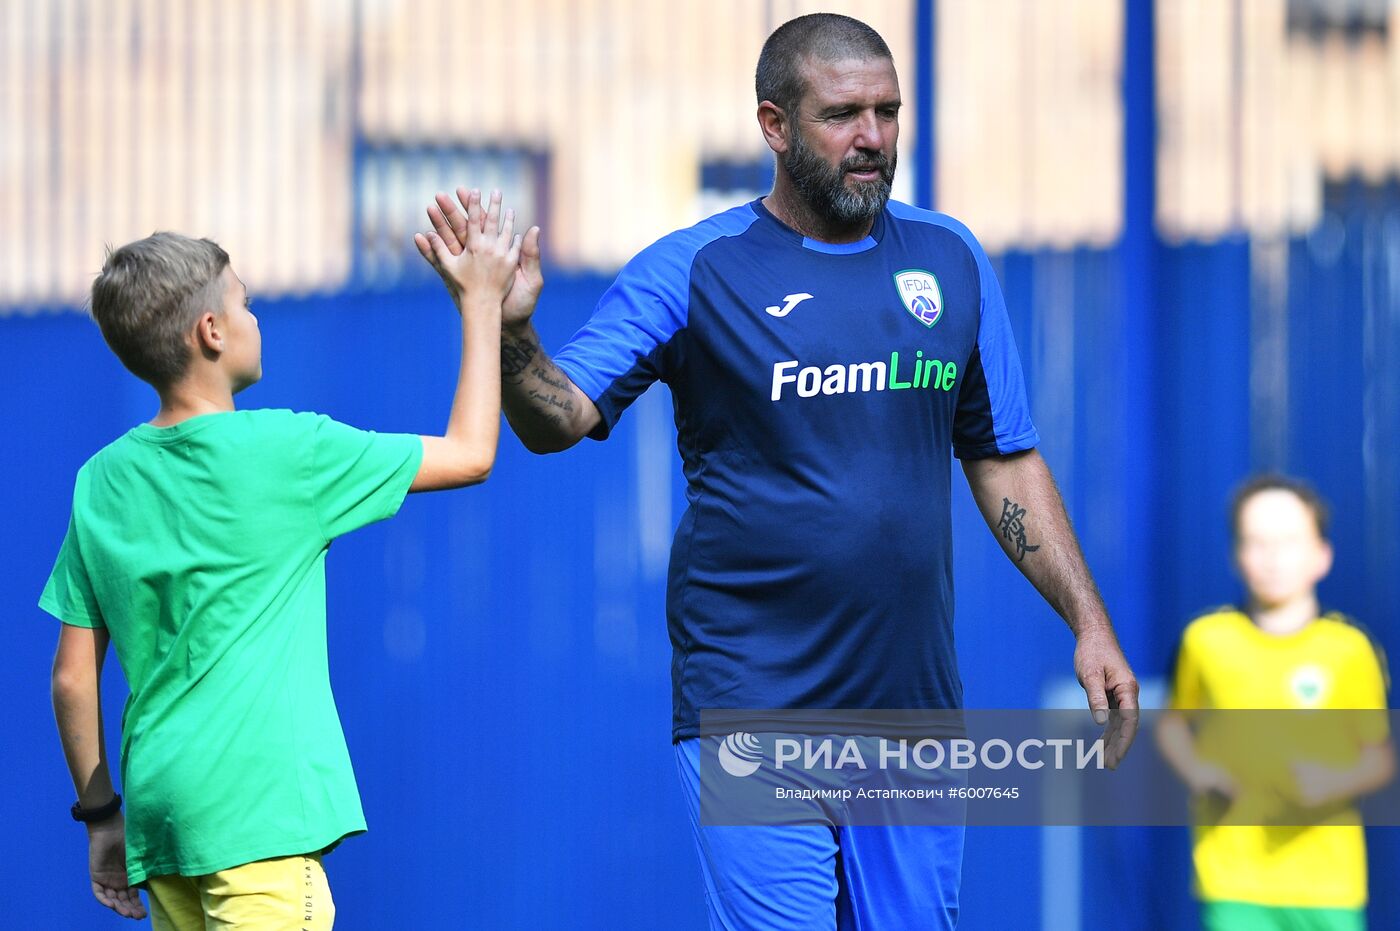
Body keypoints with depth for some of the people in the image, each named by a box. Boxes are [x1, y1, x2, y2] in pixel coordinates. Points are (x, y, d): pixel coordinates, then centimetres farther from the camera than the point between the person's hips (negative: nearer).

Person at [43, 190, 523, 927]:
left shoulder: (103, 483, 8)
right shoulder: (281, 451, -7)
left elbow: (74, 679, 10)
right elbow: (470, 454, 3)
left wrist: (99, 812, 20)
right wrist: (481, 301, 13)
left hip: (157, 811, 6)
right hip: (260, 810, -6)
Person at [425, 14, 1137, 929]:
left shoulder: (950, 260, 9)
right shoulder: (695, 269, -3)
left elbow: (1005, 461, 15)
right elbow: (561, 418, -11)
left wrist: (1090, 623, 9)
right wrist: (511, 334, -31)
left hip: (914, 708, 4)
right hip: (752, 709, -4)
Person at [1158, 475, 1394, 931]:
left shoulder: (1350, 649, -2)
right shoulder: (1206, 640, 2)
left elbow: (1380, 757, 5)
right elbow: (1172, 723, 18)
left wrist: (1334, 781, -15)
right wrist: (1196, 772, -2)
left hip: (1327, 877, 0)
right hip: (1233, 879, 0)